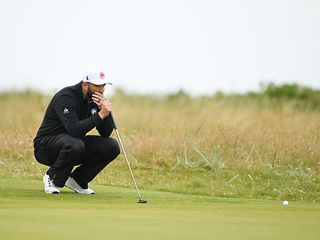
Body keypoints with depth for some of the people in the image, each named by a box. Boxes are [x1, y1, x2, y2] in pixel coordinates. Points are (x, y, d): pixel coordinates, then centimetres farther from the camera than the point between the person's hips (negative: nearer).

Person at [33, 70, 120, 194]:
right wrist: (100, 114, -36)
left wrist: (106, 113, -20)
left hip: (75, 143, 7)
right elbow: (74, 130, -36)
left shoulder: (95, 99, 0)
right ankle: (52, 178, -12)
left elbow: (106, 133, -2)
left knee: (112, 146, -10)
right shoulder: (66, 97, -23)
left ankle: (77, 180, 3)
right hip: (46, 145, -7)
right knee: (74, 145, -40)